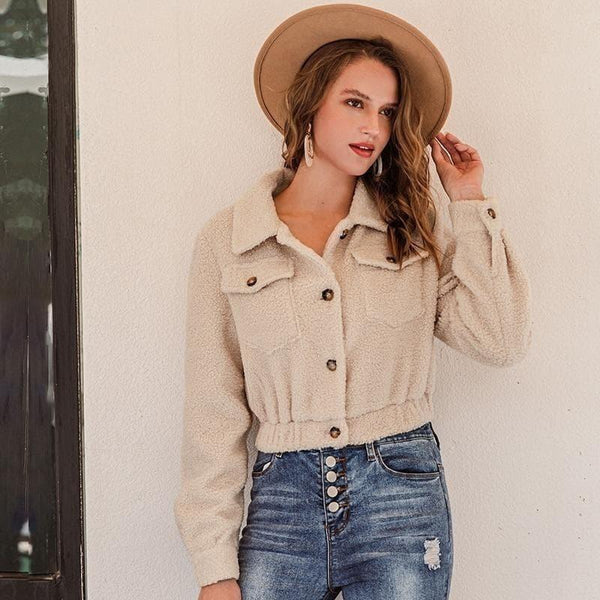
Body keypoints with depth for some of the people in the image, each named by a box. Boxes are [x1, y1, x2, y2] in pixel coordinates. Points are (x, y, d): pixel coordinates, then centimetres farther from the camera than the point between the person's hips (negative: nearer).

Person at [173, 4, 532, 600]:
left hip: (401, 499, 1)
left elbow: (501, 340, -5)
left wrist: (470, 203, 0)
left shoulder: (415, 232, 6)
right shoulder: (226, 239, 1)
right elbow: (213, 410, 0)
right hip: (282, 500, 0)